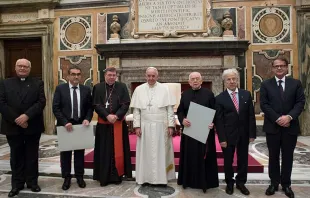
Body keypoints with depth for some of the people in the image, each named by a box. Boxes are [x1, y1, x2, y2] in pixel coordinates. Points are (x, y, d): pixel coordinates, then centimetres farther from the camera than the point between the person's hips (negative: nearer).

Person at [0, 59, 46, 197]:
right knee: (16, 157, 10)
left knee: (32, 156, 8)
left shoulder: (38, 83, 5)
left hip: (32, 126, -1)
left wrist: (26, 116, -19)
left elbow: (41, 102, -7)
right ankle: (17, 184, 22)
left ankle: (32, 182, 21)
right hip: (13, 126, 1)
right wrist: (16, 119, -14)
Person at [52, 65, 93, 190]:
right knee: (65, 153, 9)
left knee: (80, 152, 11)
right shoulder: (60, 88, -2)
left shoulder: (86, 90, 3)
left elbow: (90, 107, 6)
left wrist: (87, 119, -12)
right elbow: (56, 108, -7)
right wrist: (65, 122, -16)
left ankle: (79, 177, 23)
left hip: (81, 125, 2)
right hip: (65, 125, -1)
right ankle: (66, 178, 21)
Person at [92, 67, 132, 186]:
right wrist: (107, 116, -16)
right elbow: (96, 105, -4)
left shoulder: (122, 87, 2)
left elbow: (126, 104, -4)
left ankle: (117, 175, 16)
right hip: (103, 123, 0)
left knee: (118, 149, 6)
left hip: (119, 123, 0)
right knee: (104, 150, 5)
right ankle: (104, 176, 14)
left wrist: (116, 116, -16)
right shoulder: (98, 87, 2)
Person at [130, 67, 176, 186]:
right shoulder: (139, 89, 4)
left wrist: (171, 125, -5)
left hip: (161, 126, -1)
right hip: (145, 126, 1)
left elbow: (170, 109, 0)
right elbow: (136, 110, 3)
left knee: (161, 152, 5)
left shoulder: (164, 89, 1)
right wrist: (137, 126, -3)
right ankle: (146, 177, 18)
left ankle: (161, 178, 16)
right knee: (145, 152, 7)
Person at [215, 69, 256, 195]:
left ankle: (241, 183, 32)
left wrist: (252, 134, -3)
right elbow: (219, 120, -8)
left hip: (244, 134, 3)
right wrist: (222, 138, -12)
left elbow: (251, 116, 2)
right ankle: (229, 183, 30)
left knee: (243, 160, 13)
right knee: (228, 161, 11)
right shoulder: (220, 98, -6)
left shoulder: (246, 94, 2)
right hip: (228, 135, -2)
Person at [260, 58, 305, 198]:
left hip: (290, 127, 1)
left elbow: (300, 102, -2)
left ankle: (286, 184, 25)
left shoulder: (296, 83, 6)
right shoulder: (266, 85, 3)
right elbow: (264, 105, -5)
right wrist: (277, 119, -15)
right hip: (272, 127, 0)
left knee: (288, 157, 11)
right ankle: (274, 183, 24)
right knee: (273, 157, 10)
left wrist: (289, 117, -17)